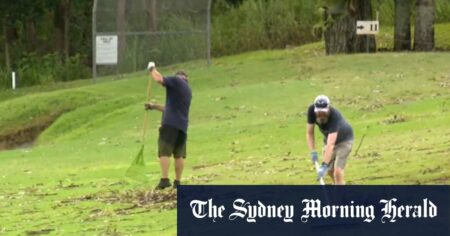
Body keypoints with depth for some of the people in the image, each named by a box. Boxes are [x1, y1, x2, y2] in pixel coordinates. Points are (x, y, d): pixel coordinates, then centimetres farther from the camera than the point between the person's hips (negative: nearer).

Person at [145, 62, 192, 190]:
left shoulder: (176, 80, 2)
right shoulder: (188, 90, 25)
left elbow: (159, 79, -11)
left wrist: (152, 69, 8)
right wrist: (153, 106, 33)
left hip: (170, 123, -7)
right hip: (182, 126, 7)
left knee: (164, 151, -10)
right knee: (179, 154, 8)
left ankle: (164, 179, -20)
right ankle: (177, 182, 6)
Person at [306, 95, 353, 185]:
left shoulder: (334, 116, -41)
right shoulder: (311, 110, -26)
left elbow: (331, 144, -47)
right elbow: (309, 133, -13)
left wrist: (324, 166, -51)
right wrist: (313, 152, -24)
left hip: (344, 139, -6)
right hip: (328, 137, 6)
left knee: (337, 172, -20)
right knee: (330, 170, 15)